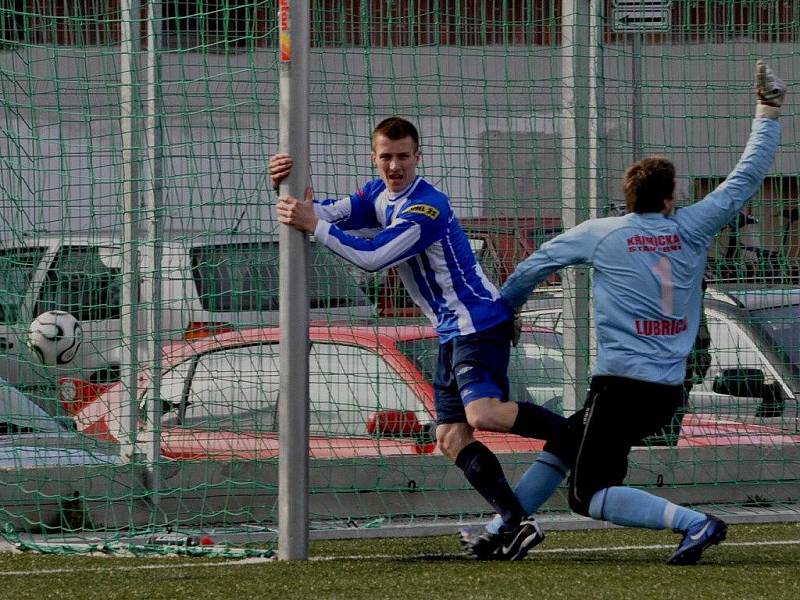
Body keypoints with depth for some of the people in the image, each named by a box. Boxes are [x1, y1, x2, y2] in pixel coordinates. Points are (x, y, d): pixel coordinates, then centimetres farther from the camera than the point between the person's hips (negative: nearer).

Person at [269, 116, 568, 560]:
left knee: (483, 413, -30)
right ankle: (514, 524, -1)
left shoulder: (427, 208, -20)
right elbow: (331, 214, 4)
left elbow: (373, 257, -25)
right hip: (452, 331, 10)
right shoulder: (380, 195, 9)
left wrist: (314, 226, -25)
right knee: (451, 437, 3)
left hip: (479, 323, -10)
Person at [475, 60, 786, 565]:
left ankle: (695, 523, -24)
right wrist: (768, 112, 20)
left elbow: (536, 264, 10)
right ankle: (502, 528, 22)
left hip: (622, 385, -6)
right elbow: (746, 179, 10)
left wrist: (501, 311, 28)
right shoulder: (690, 230, 3)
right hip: (669, 390, 6)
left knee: (590, 496, -10)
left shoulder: (601, 233, -2)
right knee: (563, 446, 22)